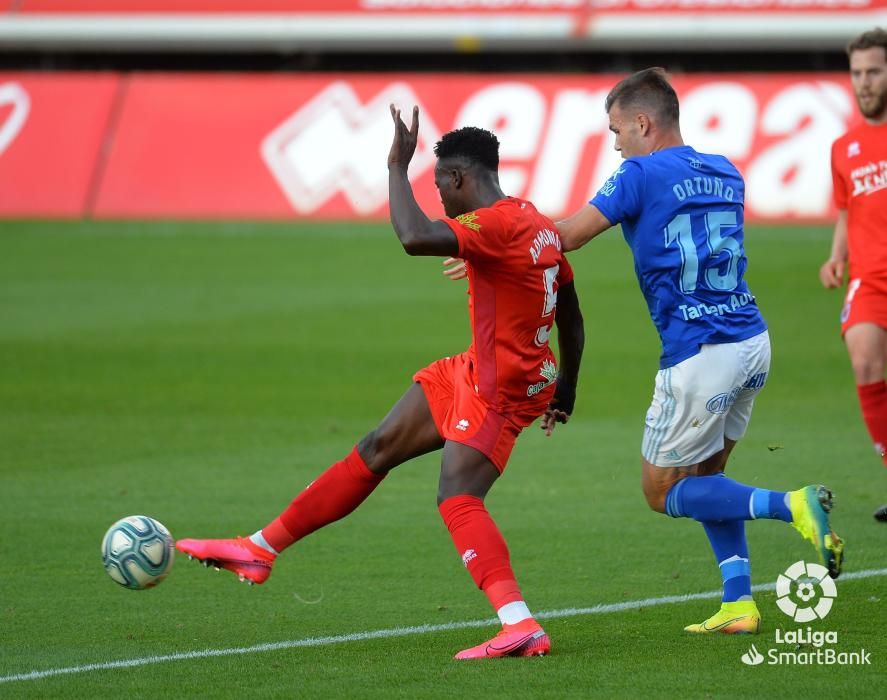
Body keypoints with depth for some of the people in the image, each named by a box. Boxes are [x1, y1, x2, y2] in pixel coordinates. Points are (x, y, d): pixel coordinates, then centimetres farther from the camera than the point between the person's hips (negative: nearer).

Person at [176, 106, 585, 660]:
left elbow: (415, 238, -37)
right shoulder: (537, 223, 9)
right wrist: (565, 387, 29)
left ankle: (521, 628, -31)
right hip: (472, 372, 10)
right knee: (377, 450, 14)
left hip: (500, 391, -10)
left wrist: (398, 166, -25)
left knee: (457, 497, -22)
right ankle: (260, 549, 23)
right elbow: (572, 318, 17)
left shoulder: (497, 224, -22)